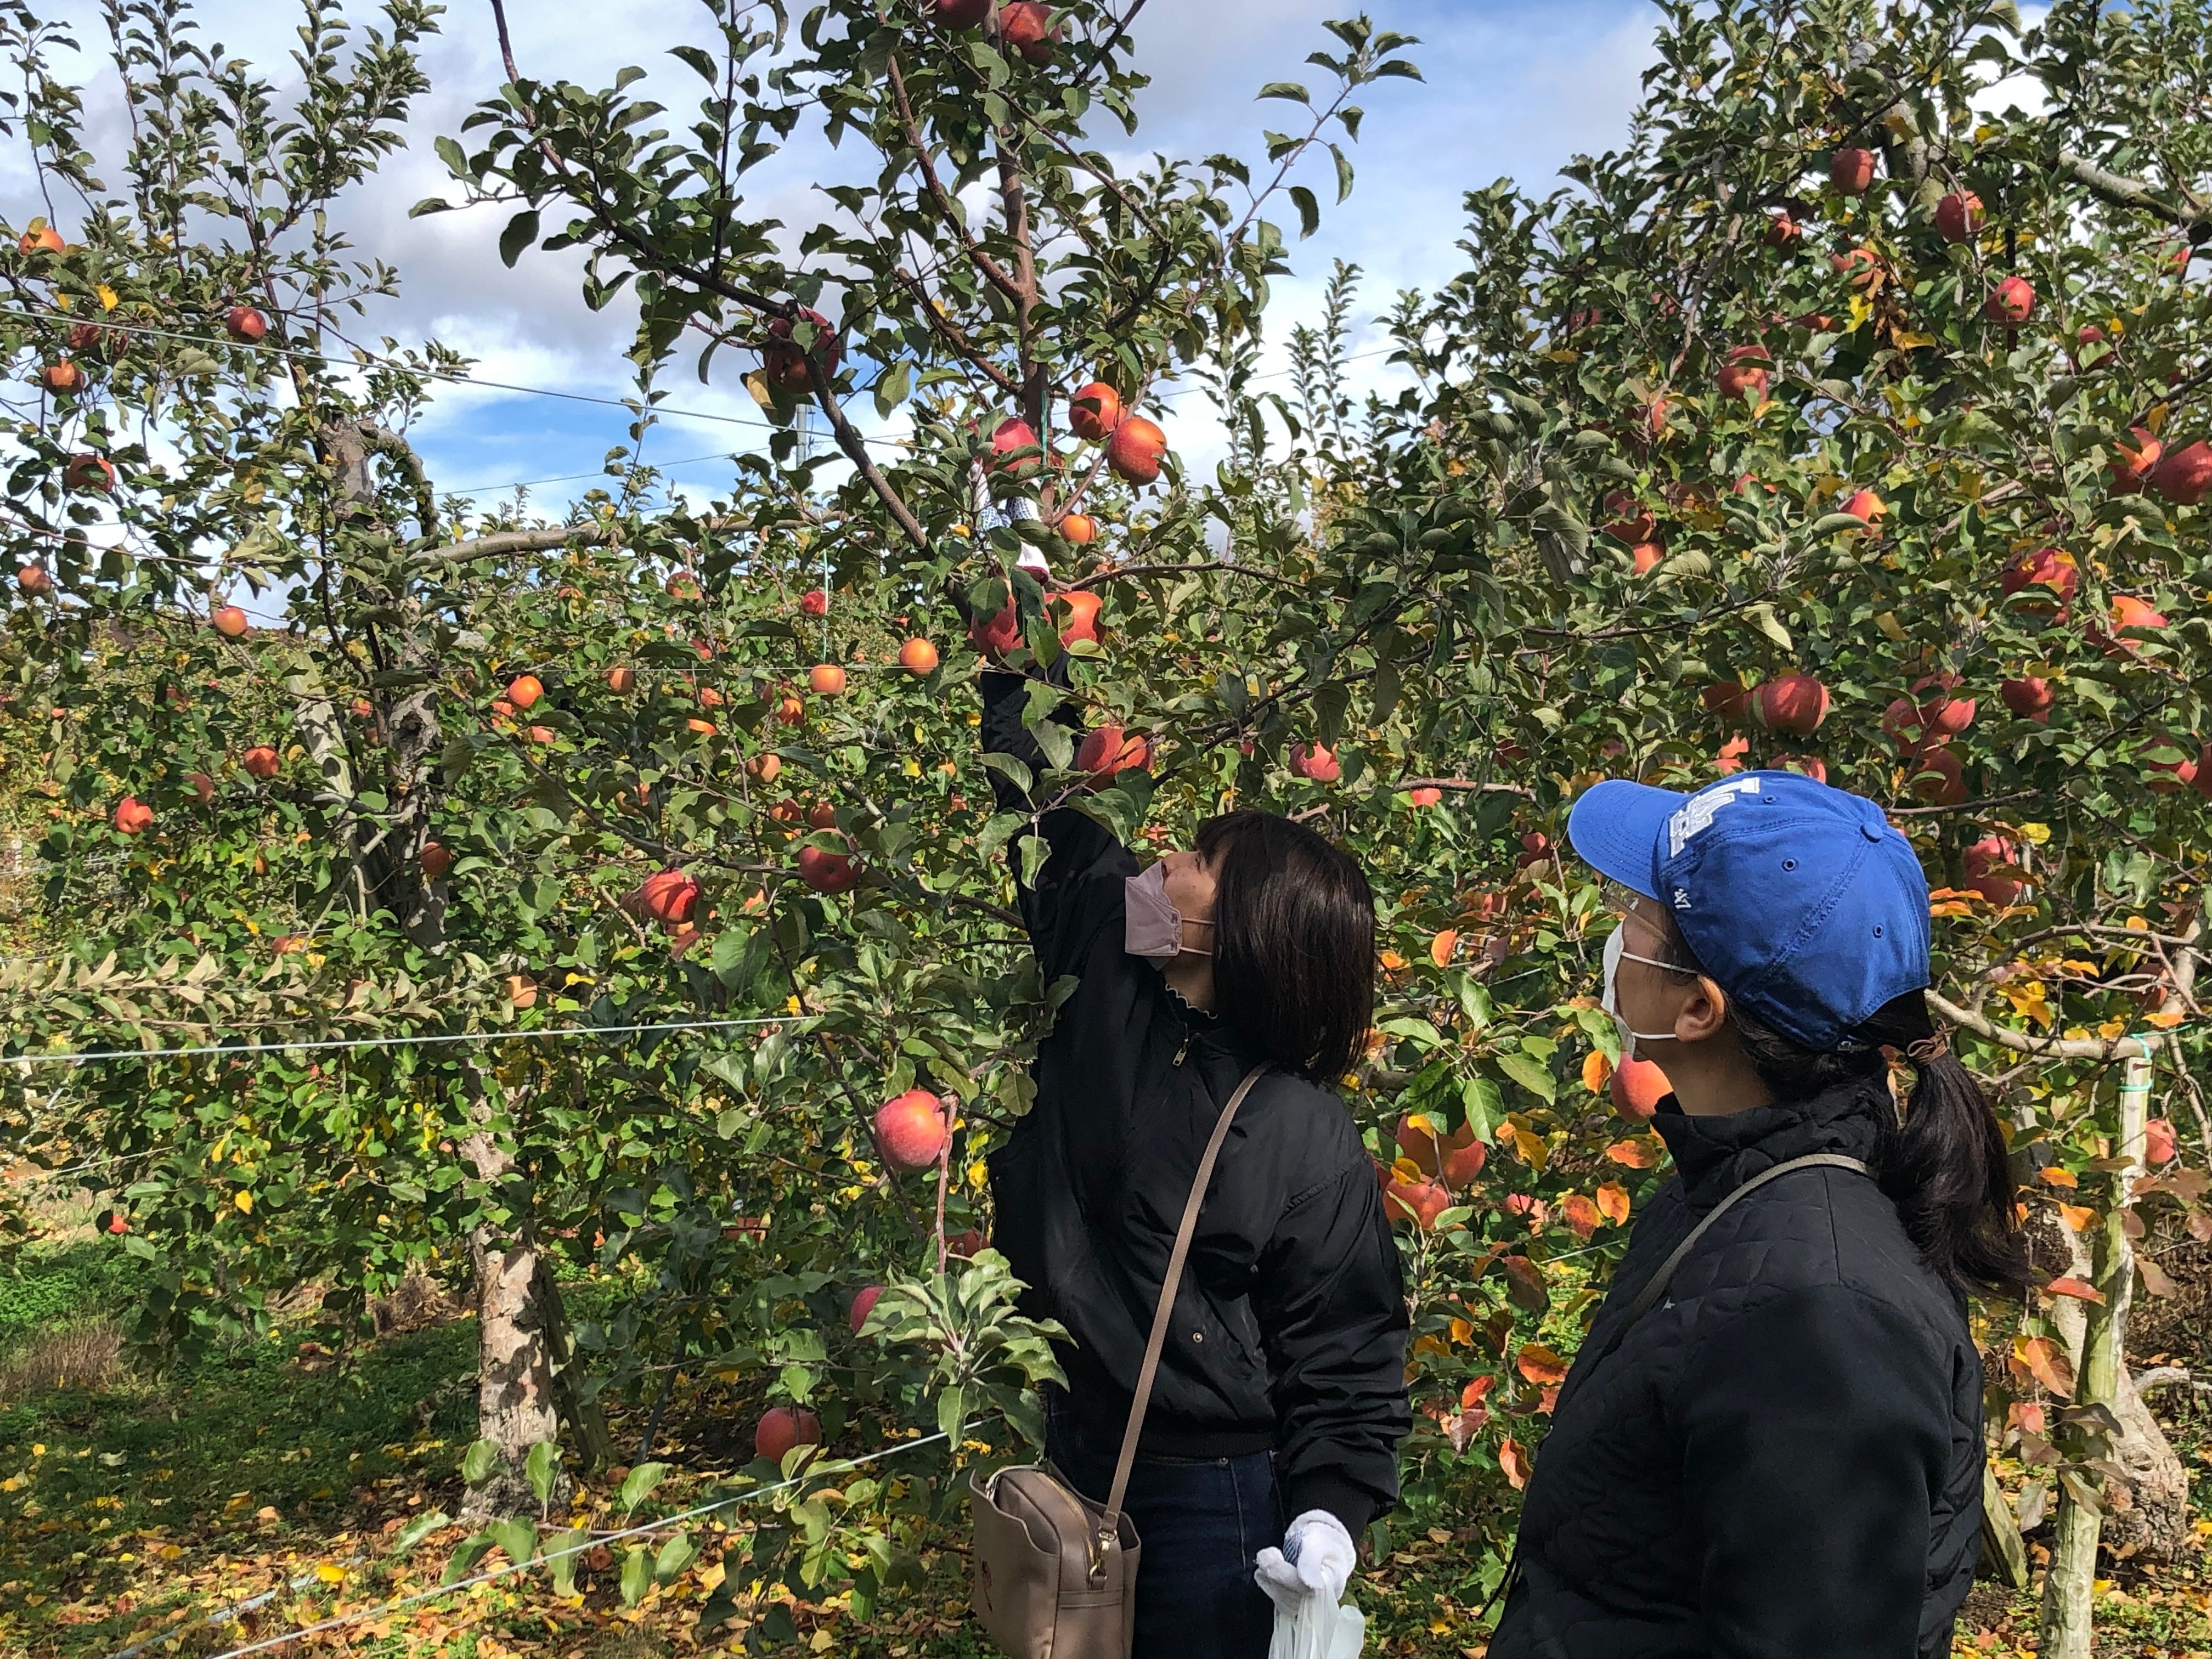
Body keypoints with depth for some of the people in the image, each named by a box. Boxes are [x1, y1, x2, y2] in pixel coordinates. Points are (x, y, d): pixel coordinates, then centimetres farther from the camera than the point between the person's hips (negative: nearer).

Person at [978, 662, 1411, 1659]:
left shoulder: (1310, 1144, -20)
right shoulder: (1106, 959, -8)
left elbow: (1347, 1354, -12)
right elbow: (1037, 795, 2)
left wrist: (1331, 1513, -22)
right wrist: (1016, 668, 3)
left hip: (1214, 1495, -6)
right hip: (1072, 1450, 6)